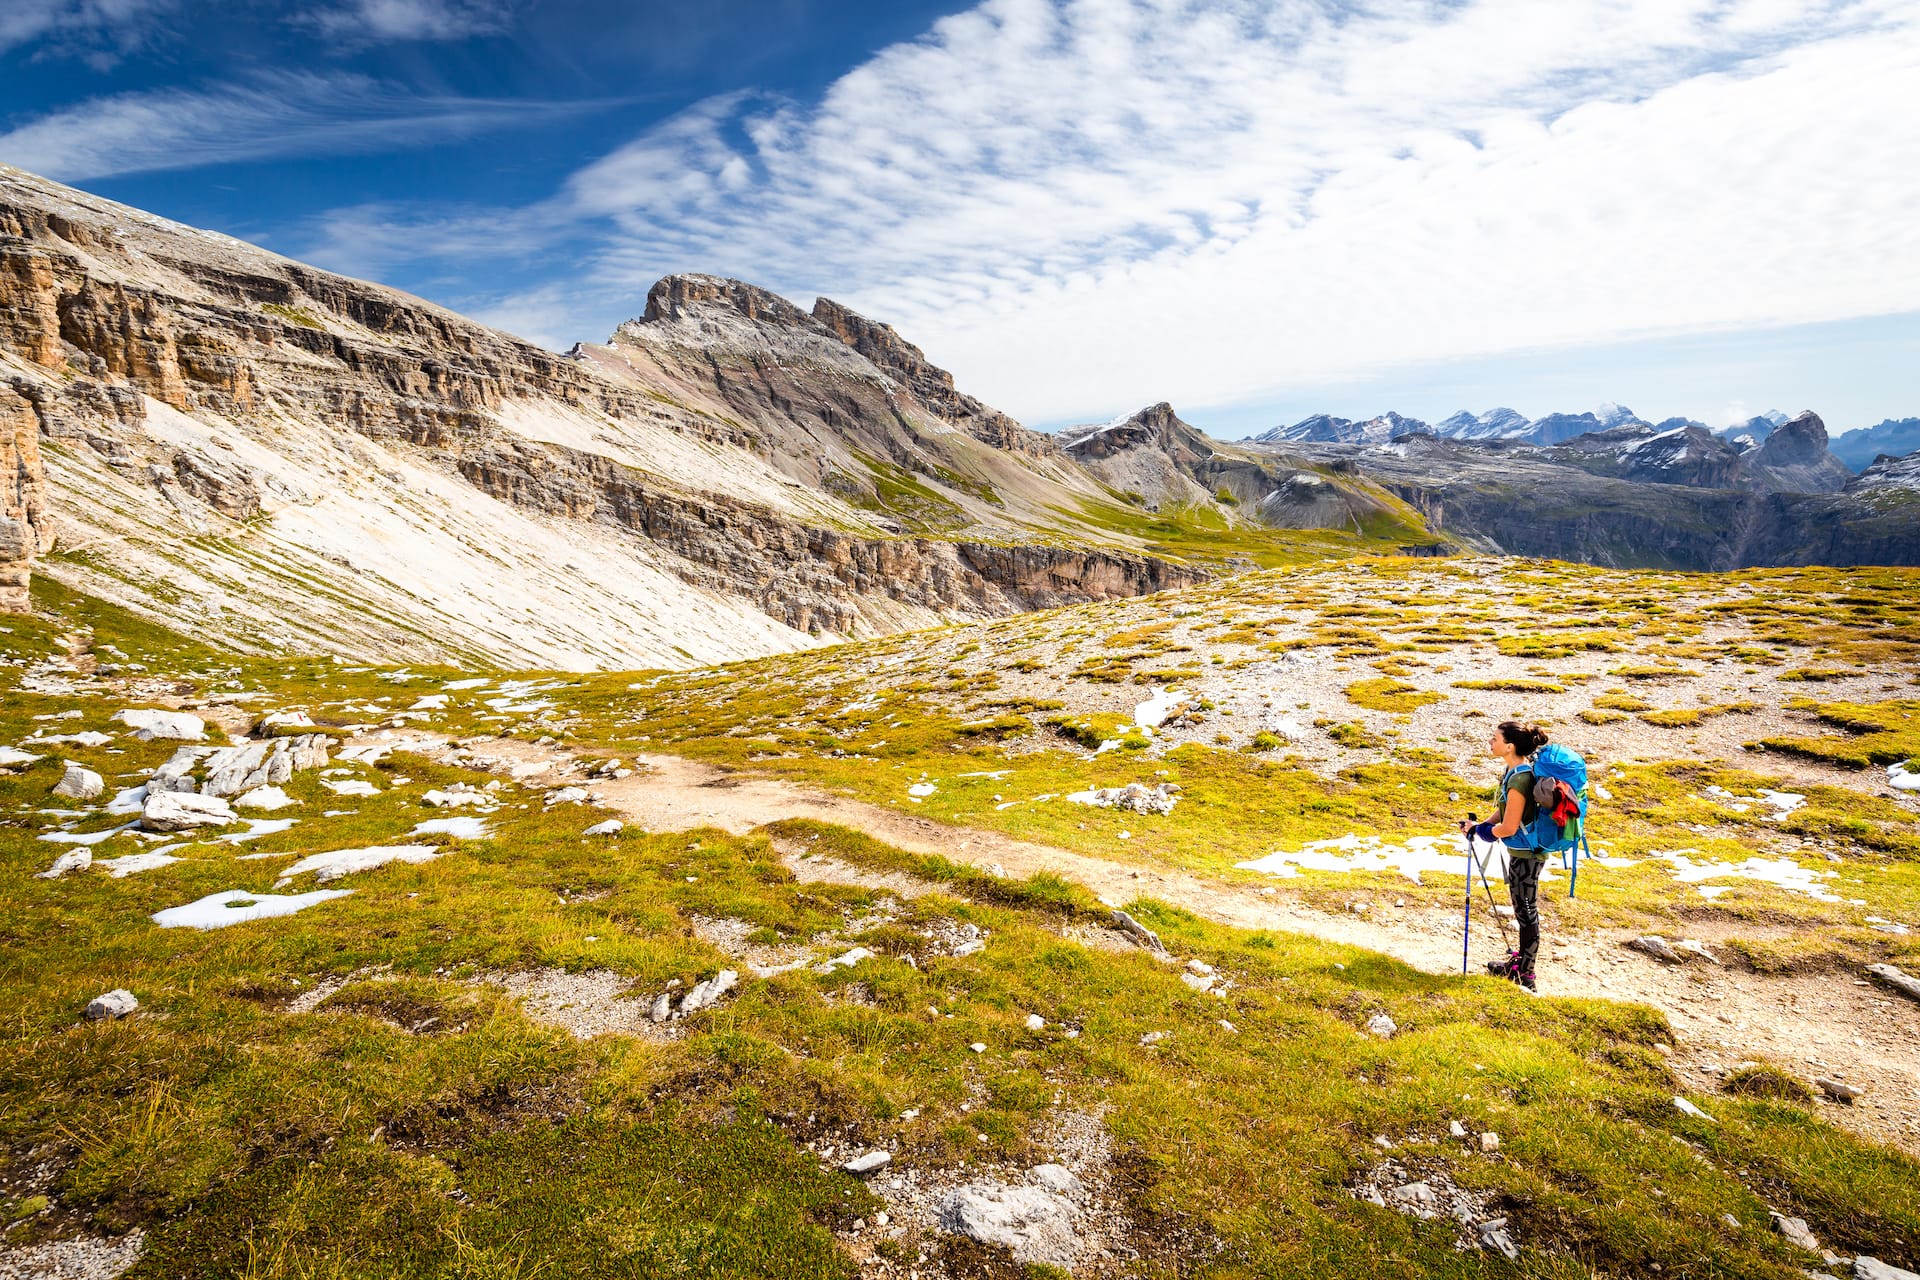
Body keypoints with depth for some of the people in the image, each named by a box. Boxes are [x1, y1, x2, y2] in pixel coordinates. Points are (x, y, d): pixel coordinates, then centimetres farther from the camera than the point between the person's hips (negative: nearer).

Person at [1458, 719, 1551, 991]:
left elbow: (1508, 827, -24)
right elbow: (1507, 812, 13)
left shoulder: (1519, 779, -27)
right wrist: (1480, 825, 1)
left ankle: (1525, 976, 15)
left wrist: (1482, 831, -6)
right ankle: (1521, 959, 37)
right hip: (1521, 850, 10)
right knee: (1523, 908, 22)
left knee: (1526, 911, 3)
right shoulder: (1515, 770, 3)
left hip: (1526, 854, -10)